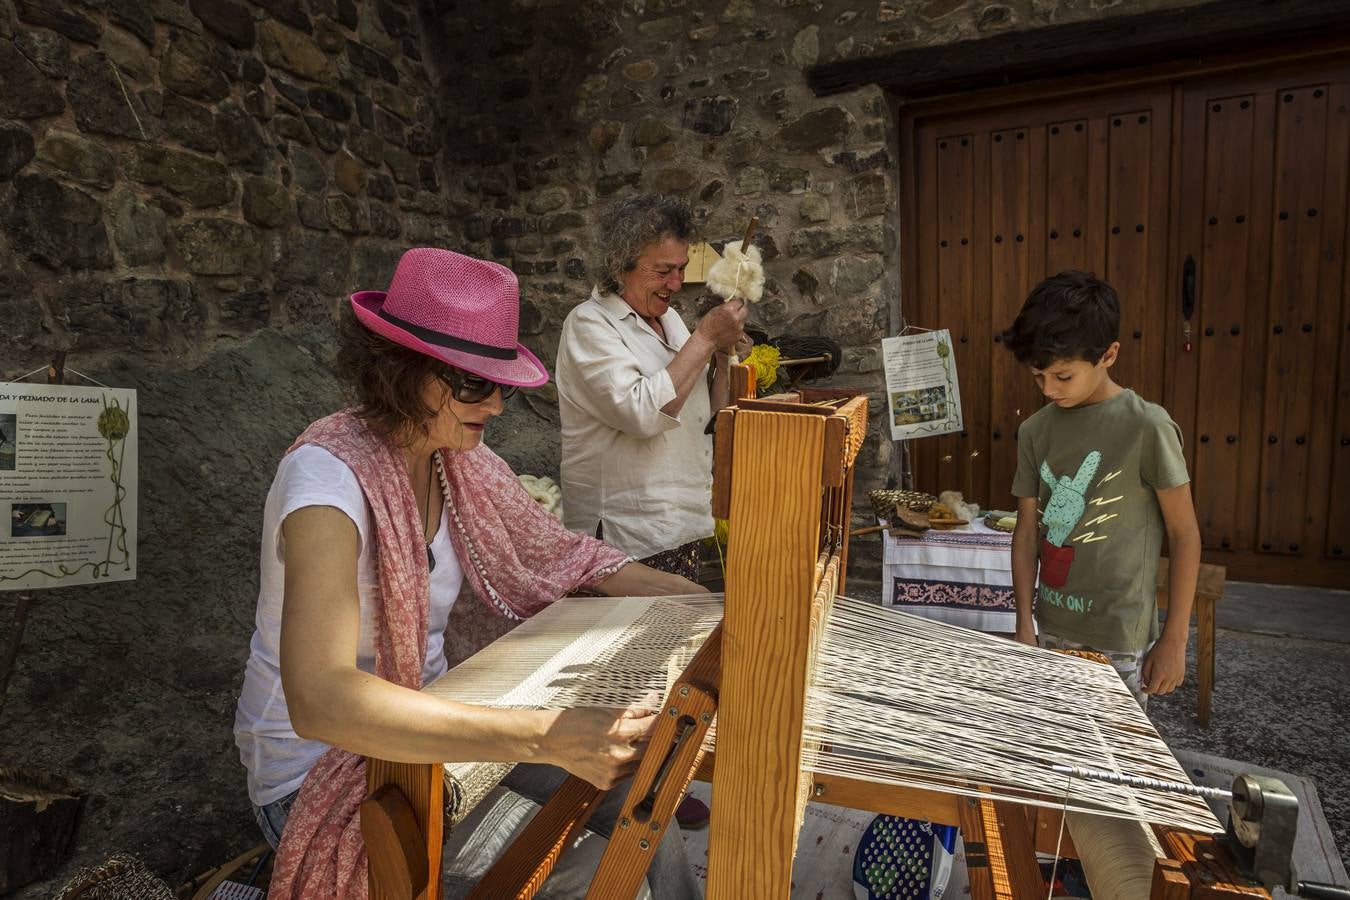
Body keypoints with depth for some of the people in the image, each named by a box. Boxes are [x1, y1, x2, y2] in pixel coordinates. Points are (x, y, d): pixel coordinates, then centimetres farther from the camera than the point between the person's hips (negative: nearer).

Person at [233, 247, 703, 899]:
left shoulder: (460, 460, -5)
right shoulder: (328, 473, -27)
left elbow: (568, 557, 0)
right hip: (322, 774, -6)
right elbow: (319, 699, -39)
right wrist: (550, 738, -46)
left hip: (425, 727, 6)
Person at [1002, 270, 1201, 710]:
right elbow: (1027, 530, 5)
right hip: (1053, 631, 4)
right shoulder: (1035, 430, 1)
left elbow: (1184, 534, -6)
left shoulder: (1146, 426, -11)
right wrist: (1024, 624, 2)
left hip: (1120, 639, -4)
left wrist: (1175, 639, -5)